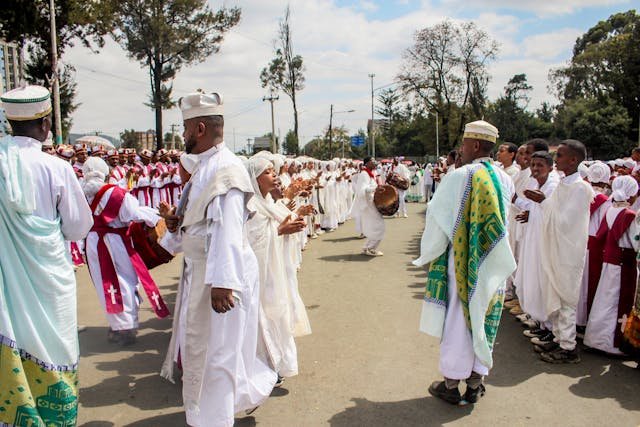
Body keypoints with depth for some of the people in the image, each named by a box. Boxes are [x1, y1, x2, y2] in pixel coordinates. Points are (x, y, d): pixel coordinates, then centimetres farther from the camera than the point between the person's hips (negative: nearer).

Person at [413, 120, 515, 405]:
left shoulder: (459, 176, -16)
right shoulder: (504, 179, 1)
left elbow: (437, 218, -10)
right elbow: (501, 221, 9)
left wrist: (429, 252, 3)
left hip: (462, 263, -5)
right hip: (492, 265, 5)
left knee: (457, 319, 6)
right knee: (483, 316, 14)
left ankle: (451, 385, 19)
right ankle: (475, 384, 26)